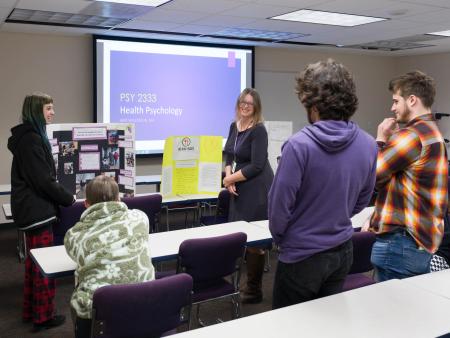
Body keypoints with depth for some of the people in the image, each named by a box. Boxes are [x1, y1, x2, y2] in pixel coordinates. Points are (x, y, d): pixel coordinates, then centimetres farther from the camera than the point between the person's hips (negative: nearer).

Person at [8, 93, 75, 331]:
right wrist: (69, 199, -11)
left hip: (32, 209, 10)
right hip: (37, 210, -10)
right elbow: (43, 180, -21)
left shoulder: (30, 136, 13)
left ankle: (31, 311, 28)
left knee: (34, 261, 17)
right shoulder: (31, 139, -17)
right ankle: (43, 316, 10)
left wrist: (62, 196, 14)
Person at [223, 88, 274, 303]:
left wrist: (231, 178, -12)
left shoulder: (259, 130, -14)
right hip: (240, 187, 8)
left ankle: (254, 290, 13)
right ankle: (241, 282, 26)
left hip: (257, 188, -7)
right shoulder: (234, 126, 9)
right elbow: (229, 155, 11)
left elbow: (256, 166, -19)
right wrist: (229, 177, -8)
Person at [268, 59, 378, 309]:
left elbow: (280, 204, -17)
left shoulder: (299, 145, -23)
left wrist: (279, 237, 3)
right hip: (343, 251, 5)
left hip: (303, 256, -5)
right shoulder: (369, 145, -5)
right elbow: (362, 201, 7)